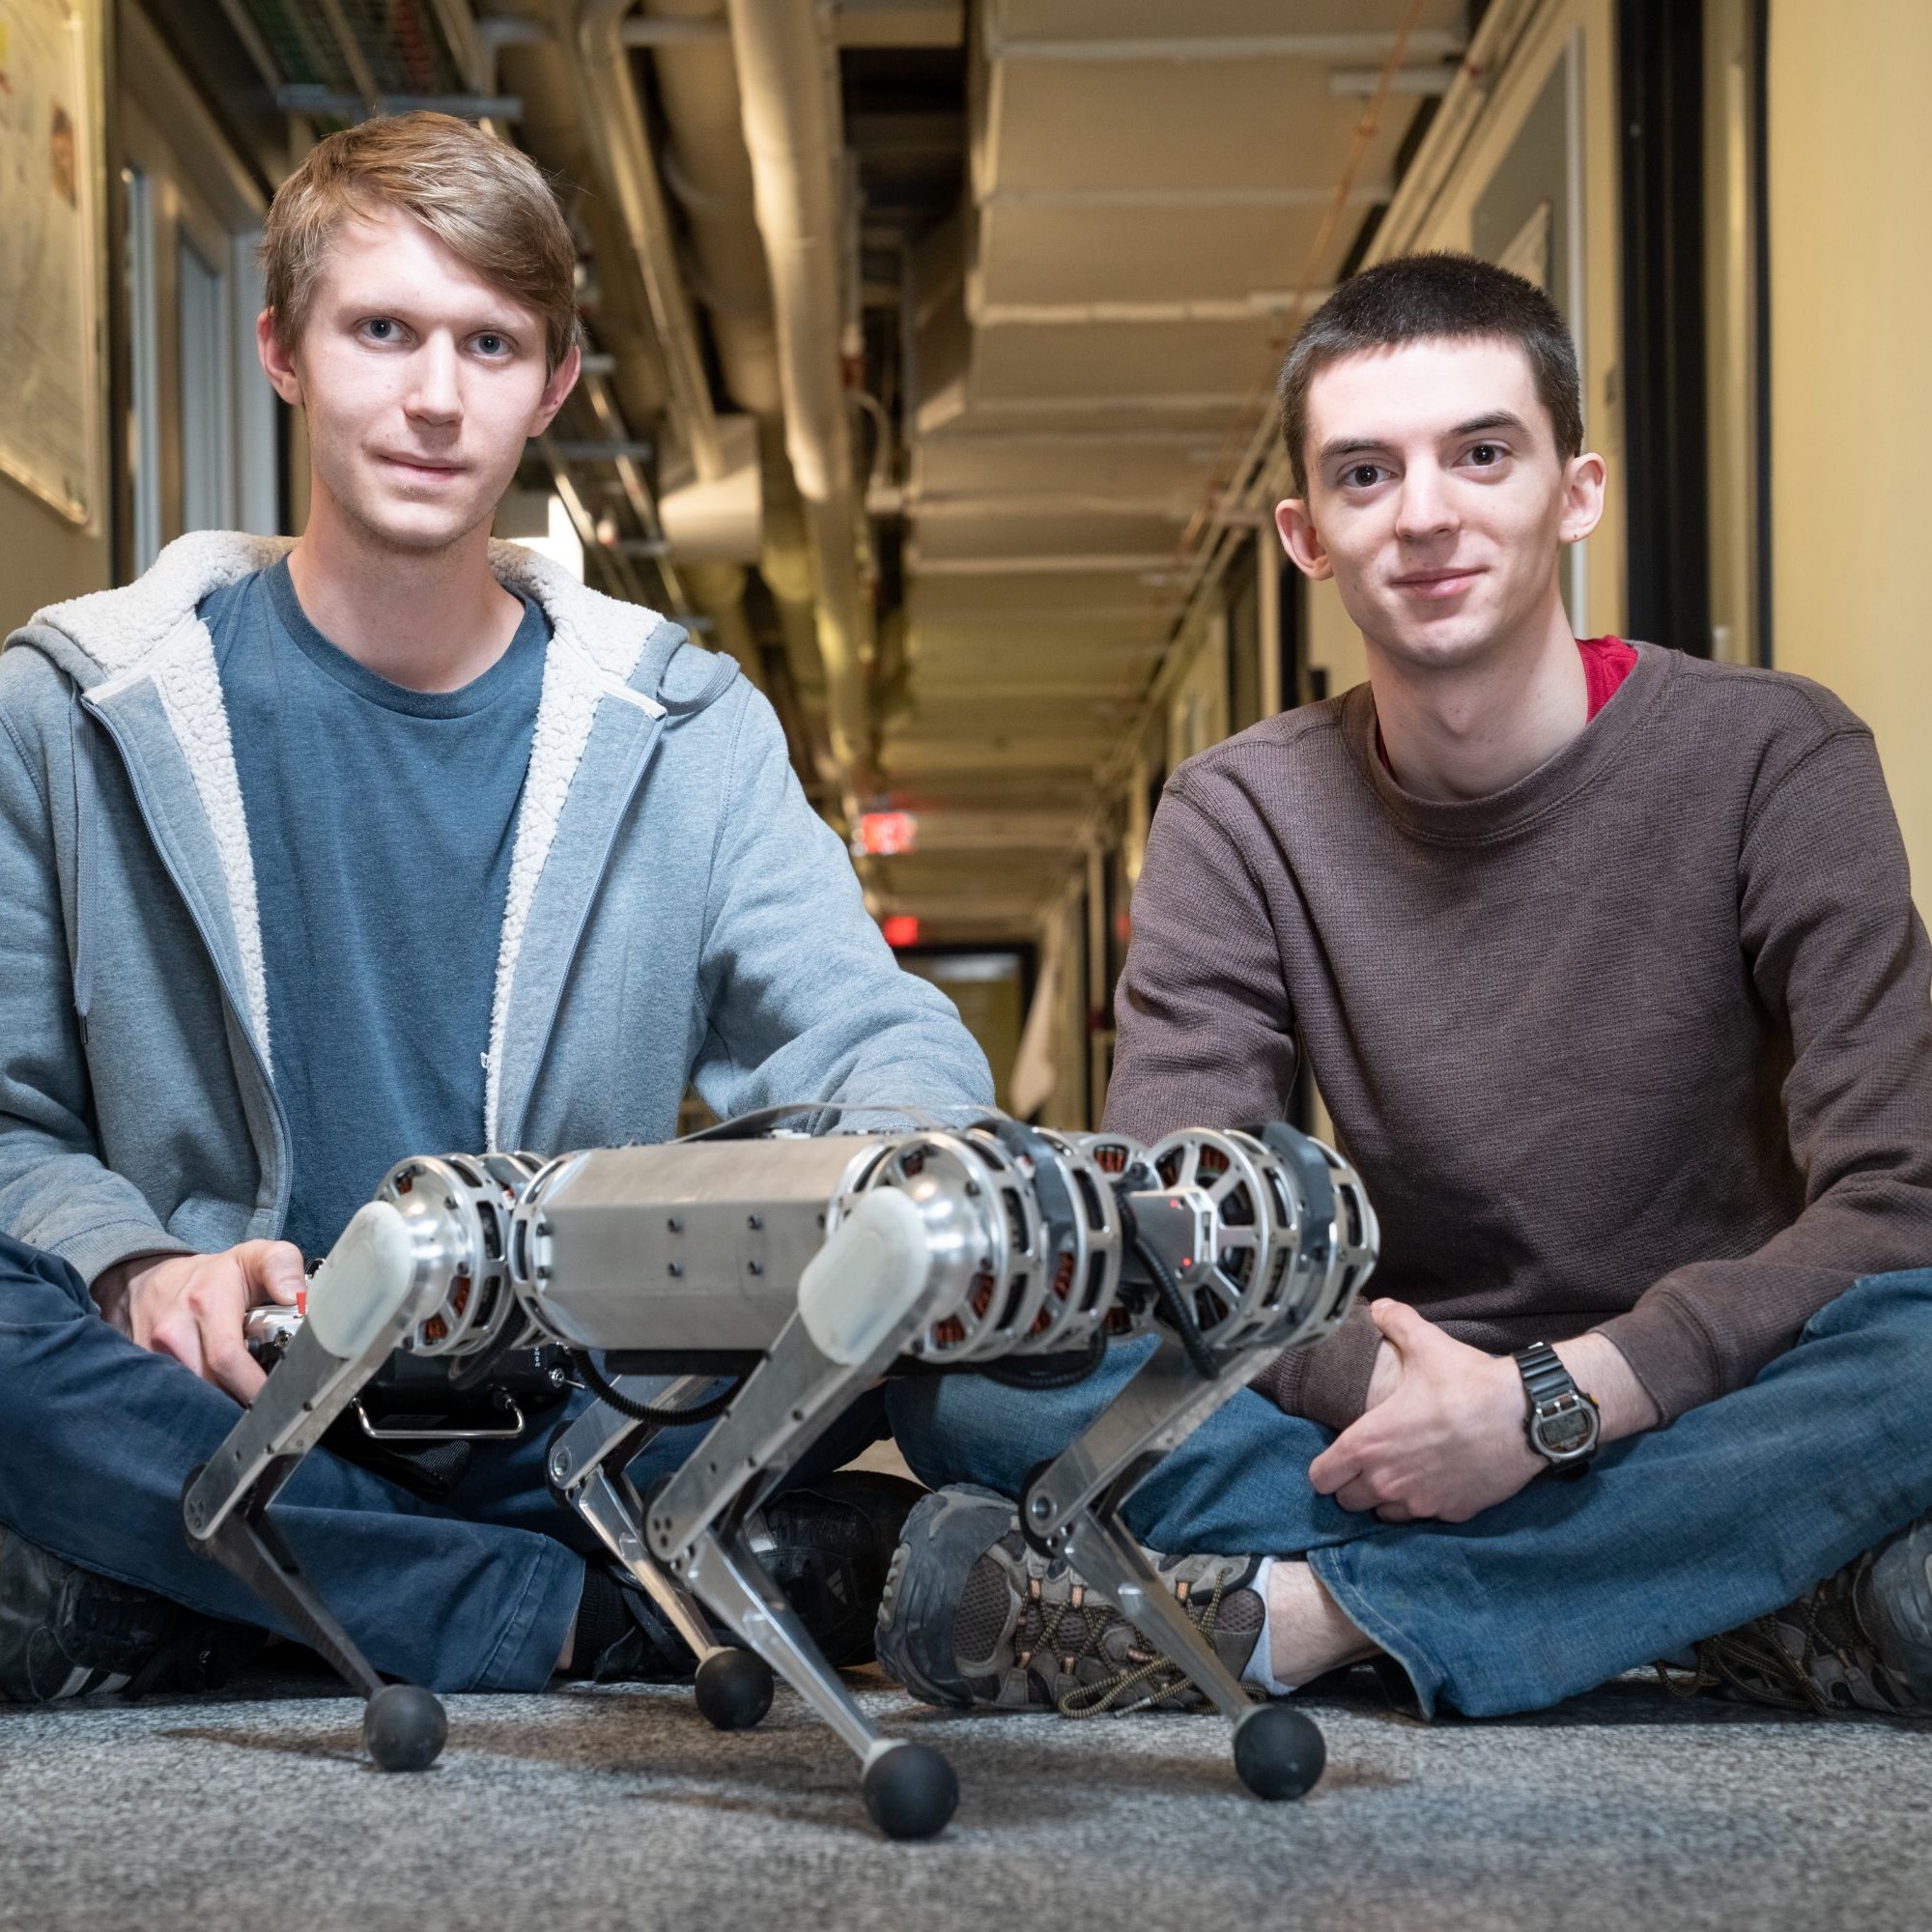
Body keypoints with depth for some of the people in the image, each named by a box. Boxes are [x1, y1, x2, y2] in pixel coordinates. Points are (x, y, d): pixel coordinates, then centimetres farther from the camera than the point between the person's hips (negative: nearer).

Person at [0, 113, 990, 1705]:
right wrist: (136, 1268, -19)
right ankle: (610, 1616, -24)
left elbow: (891, 1048, 1)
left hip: (577, 1421, 2)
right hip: (223, 1410, -1)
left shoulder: (682, 732, 11)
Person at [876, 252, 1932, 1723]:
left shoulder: (1770, 761, -5)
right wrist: (1401, 1397, -25)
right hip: (1417, 1433, 2)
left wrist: (1554, 1403, -25)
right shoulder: (1241, 819, 2)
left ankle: (1295, 1611, -29)